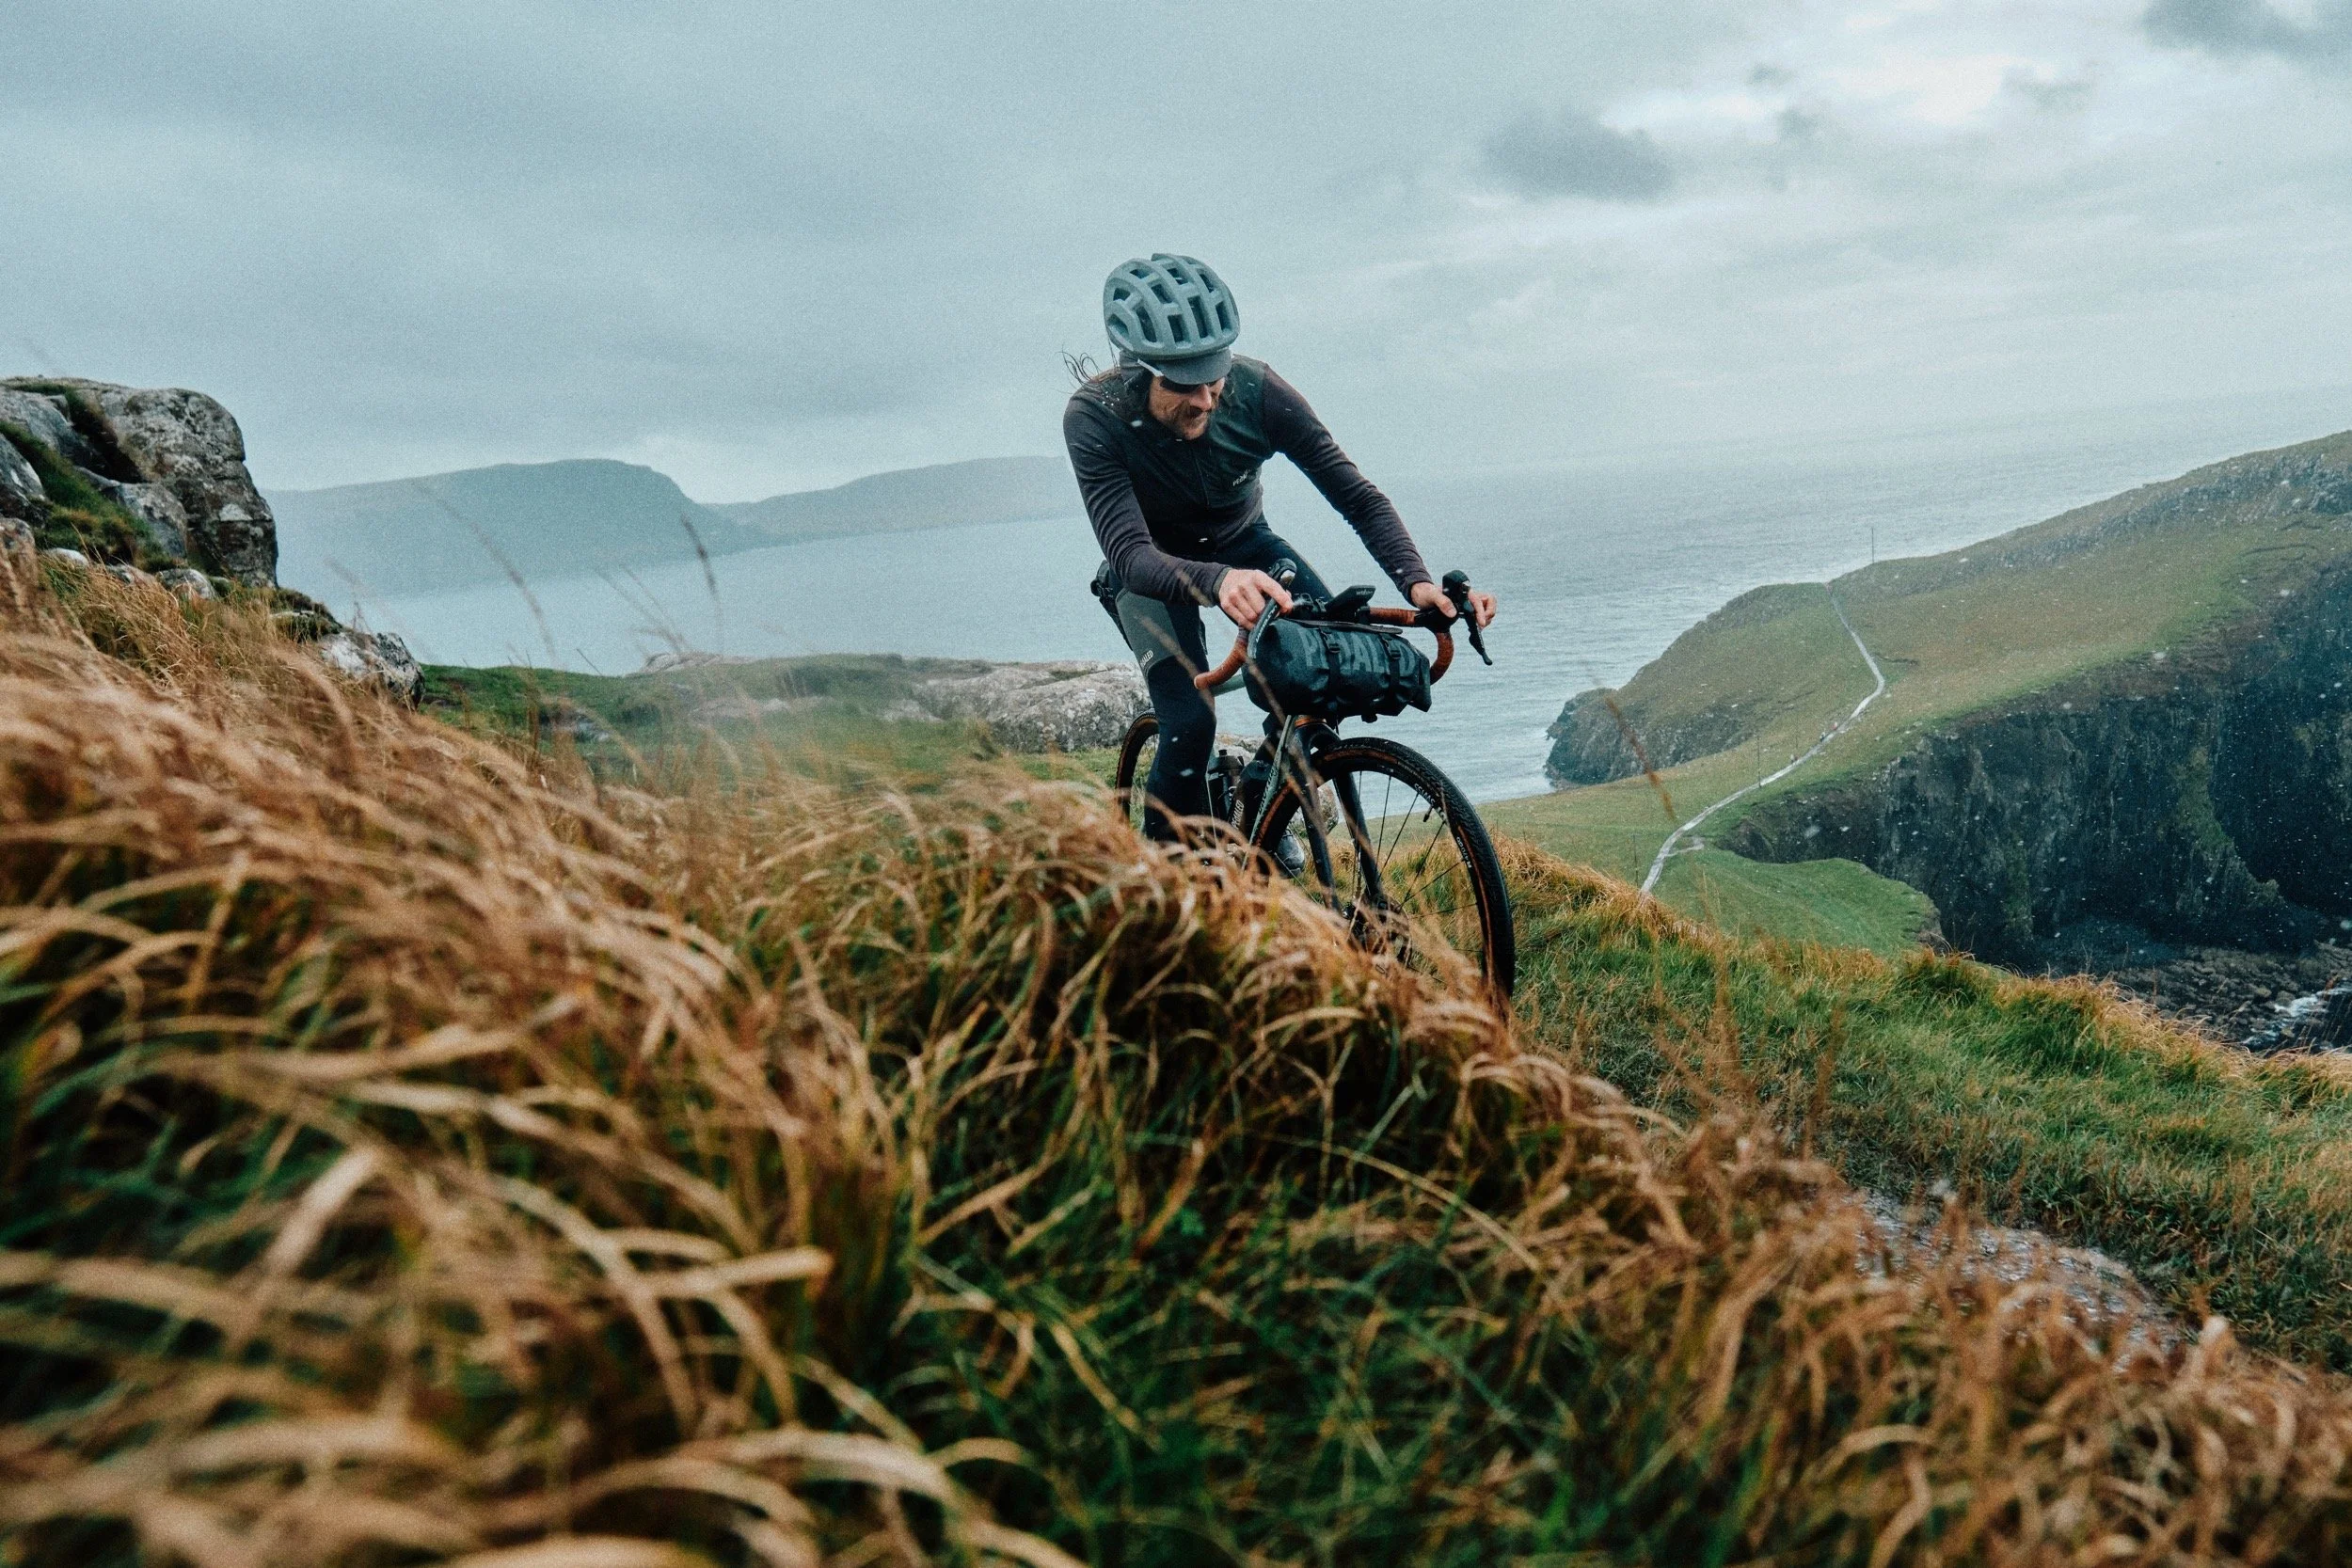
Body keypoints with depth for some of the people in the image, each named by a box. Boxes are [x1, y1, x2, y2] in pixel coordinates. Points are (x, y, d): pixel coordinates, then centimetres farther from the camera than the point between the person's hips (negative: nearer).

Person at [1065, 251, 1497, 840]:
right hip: (1152, 569, -3)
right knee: (1190, 725, -25)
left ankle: (1263, 808, 6)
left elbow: (1359, 496, -25)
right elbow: (1131, 554, -43)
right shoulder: (1095, 417, -32)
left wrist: (1417, 582, -43)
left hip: (1244, 545, 3)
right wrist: (1216, 581, -64)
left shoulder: (1257, 390, -28)